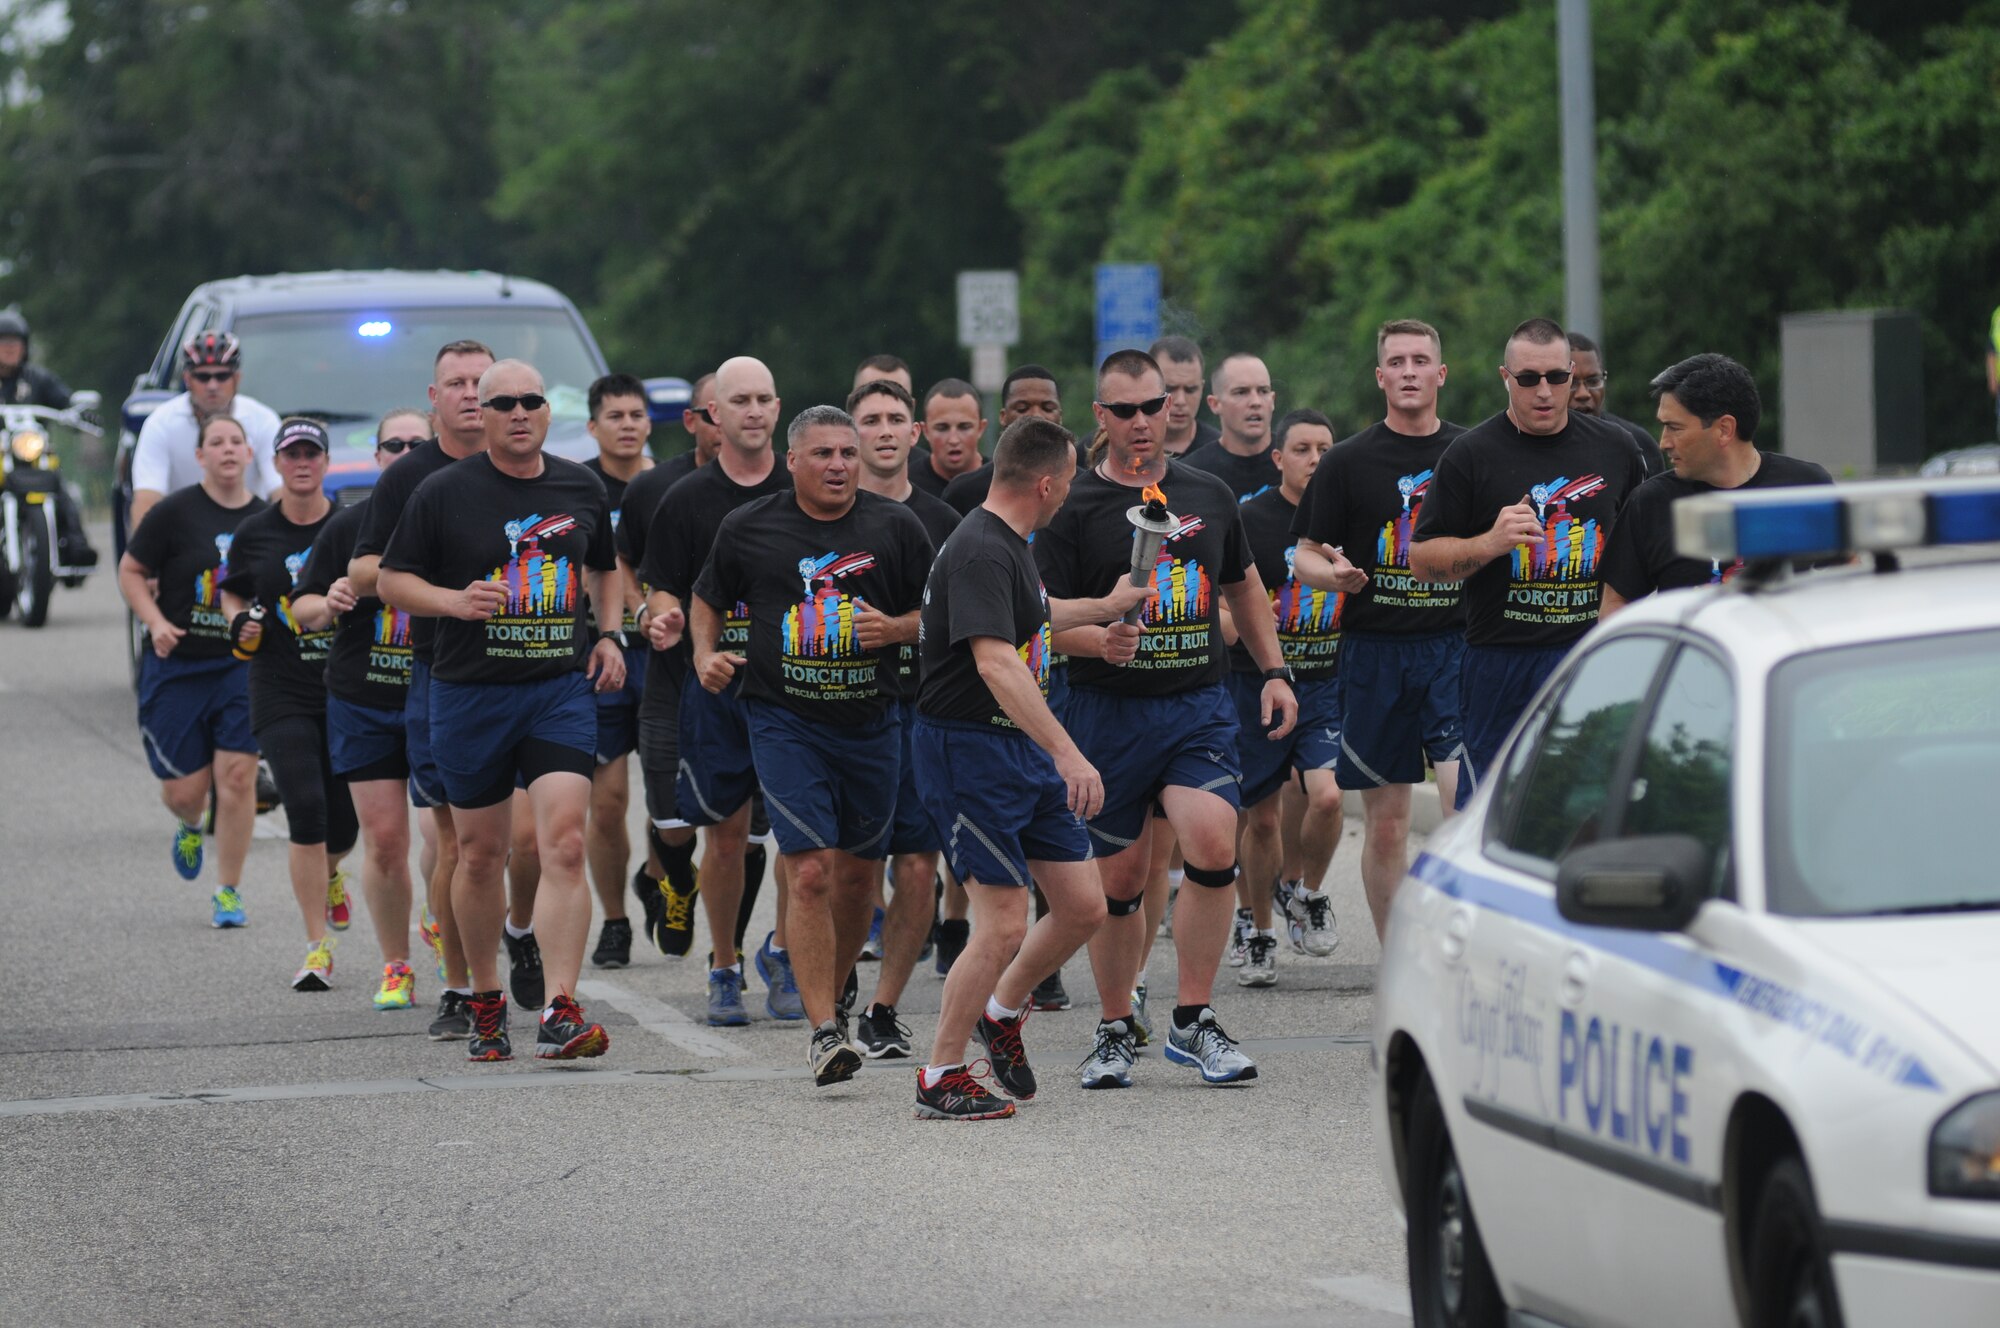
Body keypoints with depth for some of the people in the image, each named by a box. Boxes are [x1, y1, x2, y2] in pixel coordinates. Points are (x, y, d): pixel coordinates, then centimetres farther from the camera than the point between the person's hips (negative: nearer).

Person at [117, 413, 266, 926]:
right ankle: (190, 829, 39)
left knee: (237, 776, -9)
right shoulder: (176, 512, -6)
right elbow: (131, 571, 1)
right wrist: (156, 622, -12)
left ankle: (228, 891, 2)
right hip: (177, 665, -1)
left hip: (242, 665, 1)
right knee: (183, 790, 1)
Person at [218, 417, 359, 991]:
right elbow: (232, 592, 18)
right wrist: (240, 623, -2)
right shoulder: (255, 532, 3)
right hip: (282, 691, -1)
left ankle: (328, 875, 45)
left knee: (344, 819, 6)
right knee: (306, 810, -14)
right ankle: (318, 948, -9)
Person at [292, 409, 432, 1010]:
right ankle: (395, 967, 14)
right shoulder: (349, 525, 3)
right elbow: (303, 606, 7)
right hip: (364, 704, 1)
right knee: (384, 841, 0)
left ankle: (442, 926, 23)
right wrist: (329, 605, -14)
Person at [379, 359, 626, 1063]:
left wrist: (610, 635, 9)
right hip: (471, 692, -1)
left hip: (562, 687, 1)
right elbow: (392, 581, 2)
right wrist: (455, 601, -16)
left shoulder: (582, 489, 9)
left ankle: (560, 1015, -19)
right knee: (480, 854, 9)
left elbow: (604, 568, 26)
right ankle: (487, 1002, 28)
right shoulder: (444, 492, -2)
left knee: (565, 846, -14)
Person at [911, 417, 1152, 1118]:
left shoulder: (1007, 546, 12)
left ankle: (1002, 1012, 31)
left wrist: (1106, 607, 50)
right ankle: (940, 1080, 3)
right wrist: (1067, 753, -38)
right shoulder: (980, 553, -20)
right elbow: (995, 664, -32)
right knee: (1005, 923, -10)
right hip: (969, 750, -10)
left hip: (1025, 748, 10)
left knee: (1084, 908, 8)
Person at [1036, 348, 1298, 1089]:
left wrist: (1274, 672, 18)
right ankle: (1115, 1032, 20)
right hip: (1109, 713, -2)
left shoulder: (1208, 496, 10)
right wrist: (1100, 642, -23)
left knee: (1214, 847, -18)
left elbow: (1243, 586, 24)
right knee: (1119, 877, 4)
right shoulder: (1075, 510, -2)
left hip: (1199, 706, 2)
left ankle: (1193, 1022, -7)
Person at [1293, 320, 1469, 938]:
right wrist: (1334, 574, -17)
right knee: (1385, 821, 4)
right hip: (1375, 649, 0)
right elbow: (1304, 556, 5)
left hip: (1456, 647, 0)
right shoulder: (1349, 462, 5)